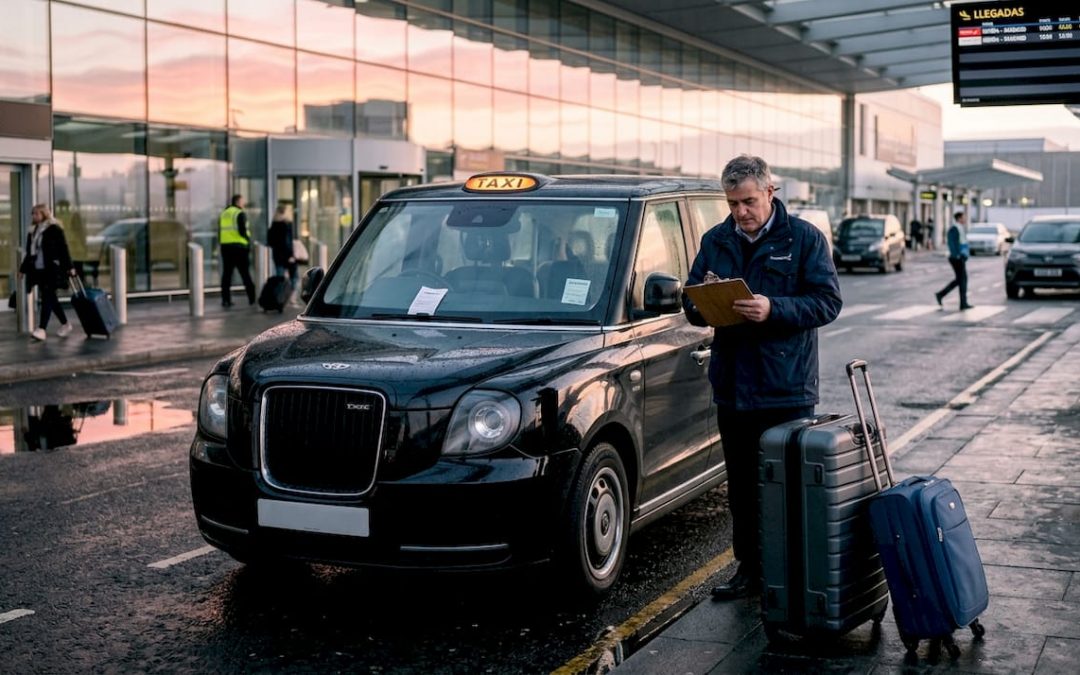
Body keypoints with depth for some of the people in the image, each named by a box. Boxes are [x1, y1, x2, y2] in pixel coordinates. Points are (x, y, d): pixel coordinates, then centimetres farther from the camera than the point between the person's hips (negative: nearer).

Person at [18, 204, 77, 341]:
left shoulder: (54, 229, -6)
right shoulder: (32, 232, 14)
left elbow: (63, 249, -9)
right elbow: (29, 252, 20)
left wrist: (69, 267, -13)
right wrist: (23, 268, 19)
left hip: (51, 270, -7)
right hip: (38, 270, 7)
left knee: (47, 298, -12)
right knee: (51, 299, 12)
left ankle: (42, 329, -19)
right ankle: (65, 325, 25)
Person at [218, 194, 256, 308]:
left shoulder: (223, 214, 15)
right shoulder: (240, 214, -7)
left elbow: (219, 232, 16)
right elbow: (242, 231, -16)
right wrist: (249, 240, -1)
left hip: (225, 246, 6)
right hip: (238, 247, -6)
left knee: (227, 274, 7)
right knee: (245, 274, 1)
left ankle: (225, 299, 3)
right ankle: (252, 298, 4)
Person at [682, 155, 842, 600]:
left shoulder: (804, 239, -3)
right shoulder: (715, 241, 10)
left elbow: (827, 301, -11)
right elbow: (692, 307, 12)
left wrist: (773, 309, -25)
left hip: (787, 388, -5)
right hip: (732, 386, 5)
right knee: (741, 486, 12)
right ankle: (750, 569, 23)